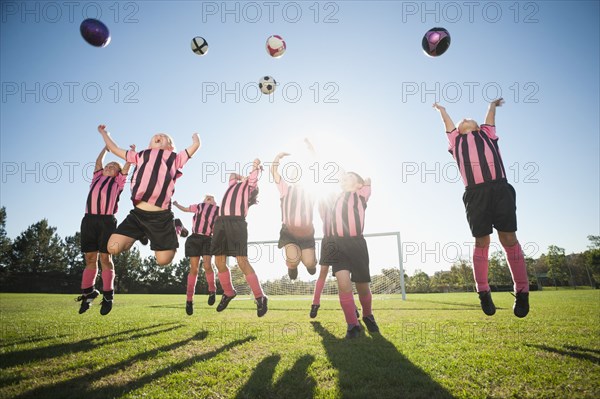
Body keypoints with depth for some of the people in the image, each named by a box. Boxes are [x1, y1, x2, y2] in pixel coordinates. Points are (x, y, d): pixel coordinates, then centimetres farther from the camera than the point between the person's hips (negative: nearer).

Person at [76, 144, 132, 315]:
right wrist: (106, 147, 43)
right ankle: (88, 293, 12)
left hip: (107, 221, -3)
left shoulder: (117, 182, 17)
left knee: (105, 258, -5)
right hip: (89, 219, 3)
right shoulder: (97, 177, 25)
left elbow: (127, 165, 18)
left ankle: (108, 295, -2)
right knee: (90, 258, 3)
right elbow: (98, 161, 32)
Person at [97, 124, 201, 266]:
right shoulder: (141, 156, 20)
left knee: (164, 259, -1)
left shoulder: (174, 158, 14)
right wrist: (104, 132, 41)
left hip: (161, 216, -3)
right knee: (113, 247, -8)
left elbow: (195, 145, 12)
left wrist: (195, 136, 33)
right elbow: (114, 149, 30)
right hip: (138, 213, 3)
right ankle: (141, 234, 21)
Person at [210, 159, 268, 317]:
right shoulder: (233, 184, 33)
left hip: (237, 221, -6)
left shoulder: (250, 184, 17)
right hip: (221, 221, 6)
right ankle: (228, 293, 23)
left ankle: (260, 297, -6)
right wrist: (243, 177, 42)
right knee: (219, 261, 3)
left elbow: (256, 163, 11)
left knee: (242, 261, -15)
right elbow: (232, 174, 53)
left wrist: (256, 165, 29)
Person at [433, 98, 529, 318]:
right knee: (481, 242, 0)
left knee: (509, 239, -3)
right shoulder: (456, 140, 23)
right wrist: (441, 108, 55)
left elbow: (490, 118, 42)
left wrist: (493, 104, 60)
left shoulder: (487, 134, 26)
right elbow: (447, 121, 38)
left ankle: (522, 291, 6)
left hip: (500, 189, 1)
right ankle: (484, 292, 10)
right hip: (476, 193, 0)